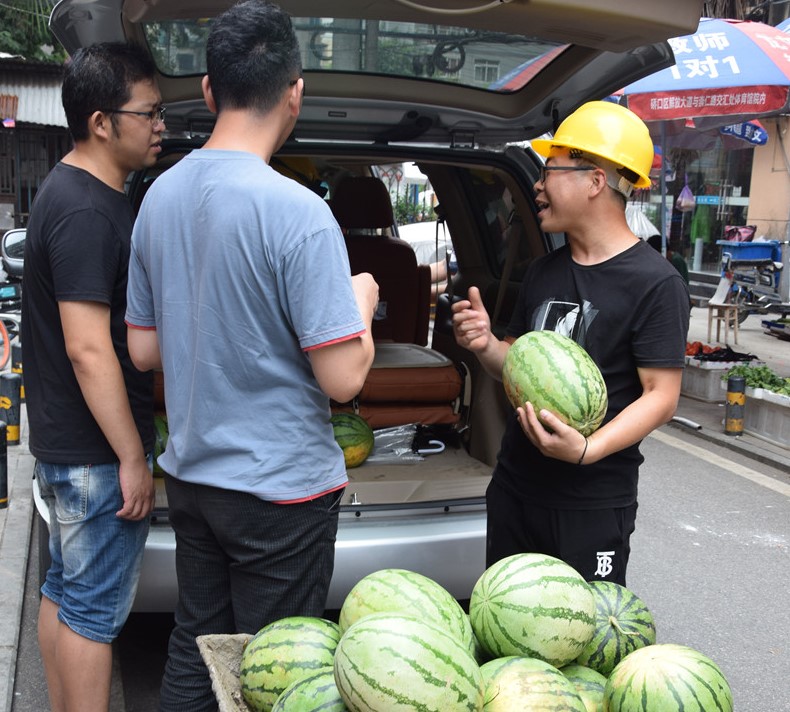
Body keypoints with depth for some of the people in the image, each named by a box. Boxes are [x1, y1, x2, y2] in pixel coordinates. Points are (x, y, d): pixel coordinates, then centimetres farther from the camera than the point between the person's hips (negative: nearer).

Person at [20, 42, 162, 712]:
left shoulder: (72, 191, 12)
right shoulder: (88, 211, -21)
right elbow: (88, 349, -25)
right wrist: (133, 459, -20)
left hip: (63, 440, 10)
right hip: (97, 450, -10)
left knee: (64, 592, 19)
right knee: (94, 609, 1)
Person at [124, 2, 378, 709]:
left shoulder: (160, 195, 2)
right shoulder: (296, 212, -21)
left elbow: (144, 349, 9)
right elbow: (343, 378, -20)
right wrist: (361, 302, -2)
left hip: (191, 473, 7)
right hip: (280, 485, -7)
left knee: (194, 650, 21)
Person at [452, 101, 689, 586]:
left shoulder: (655, 283, -13)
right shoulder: (543, 272, 10)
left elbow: (662, 396, -15)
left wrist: (586, 450, -28)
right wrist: (485, 345, -5)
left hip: (593, 503, -7)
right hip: (514, 487, 7)